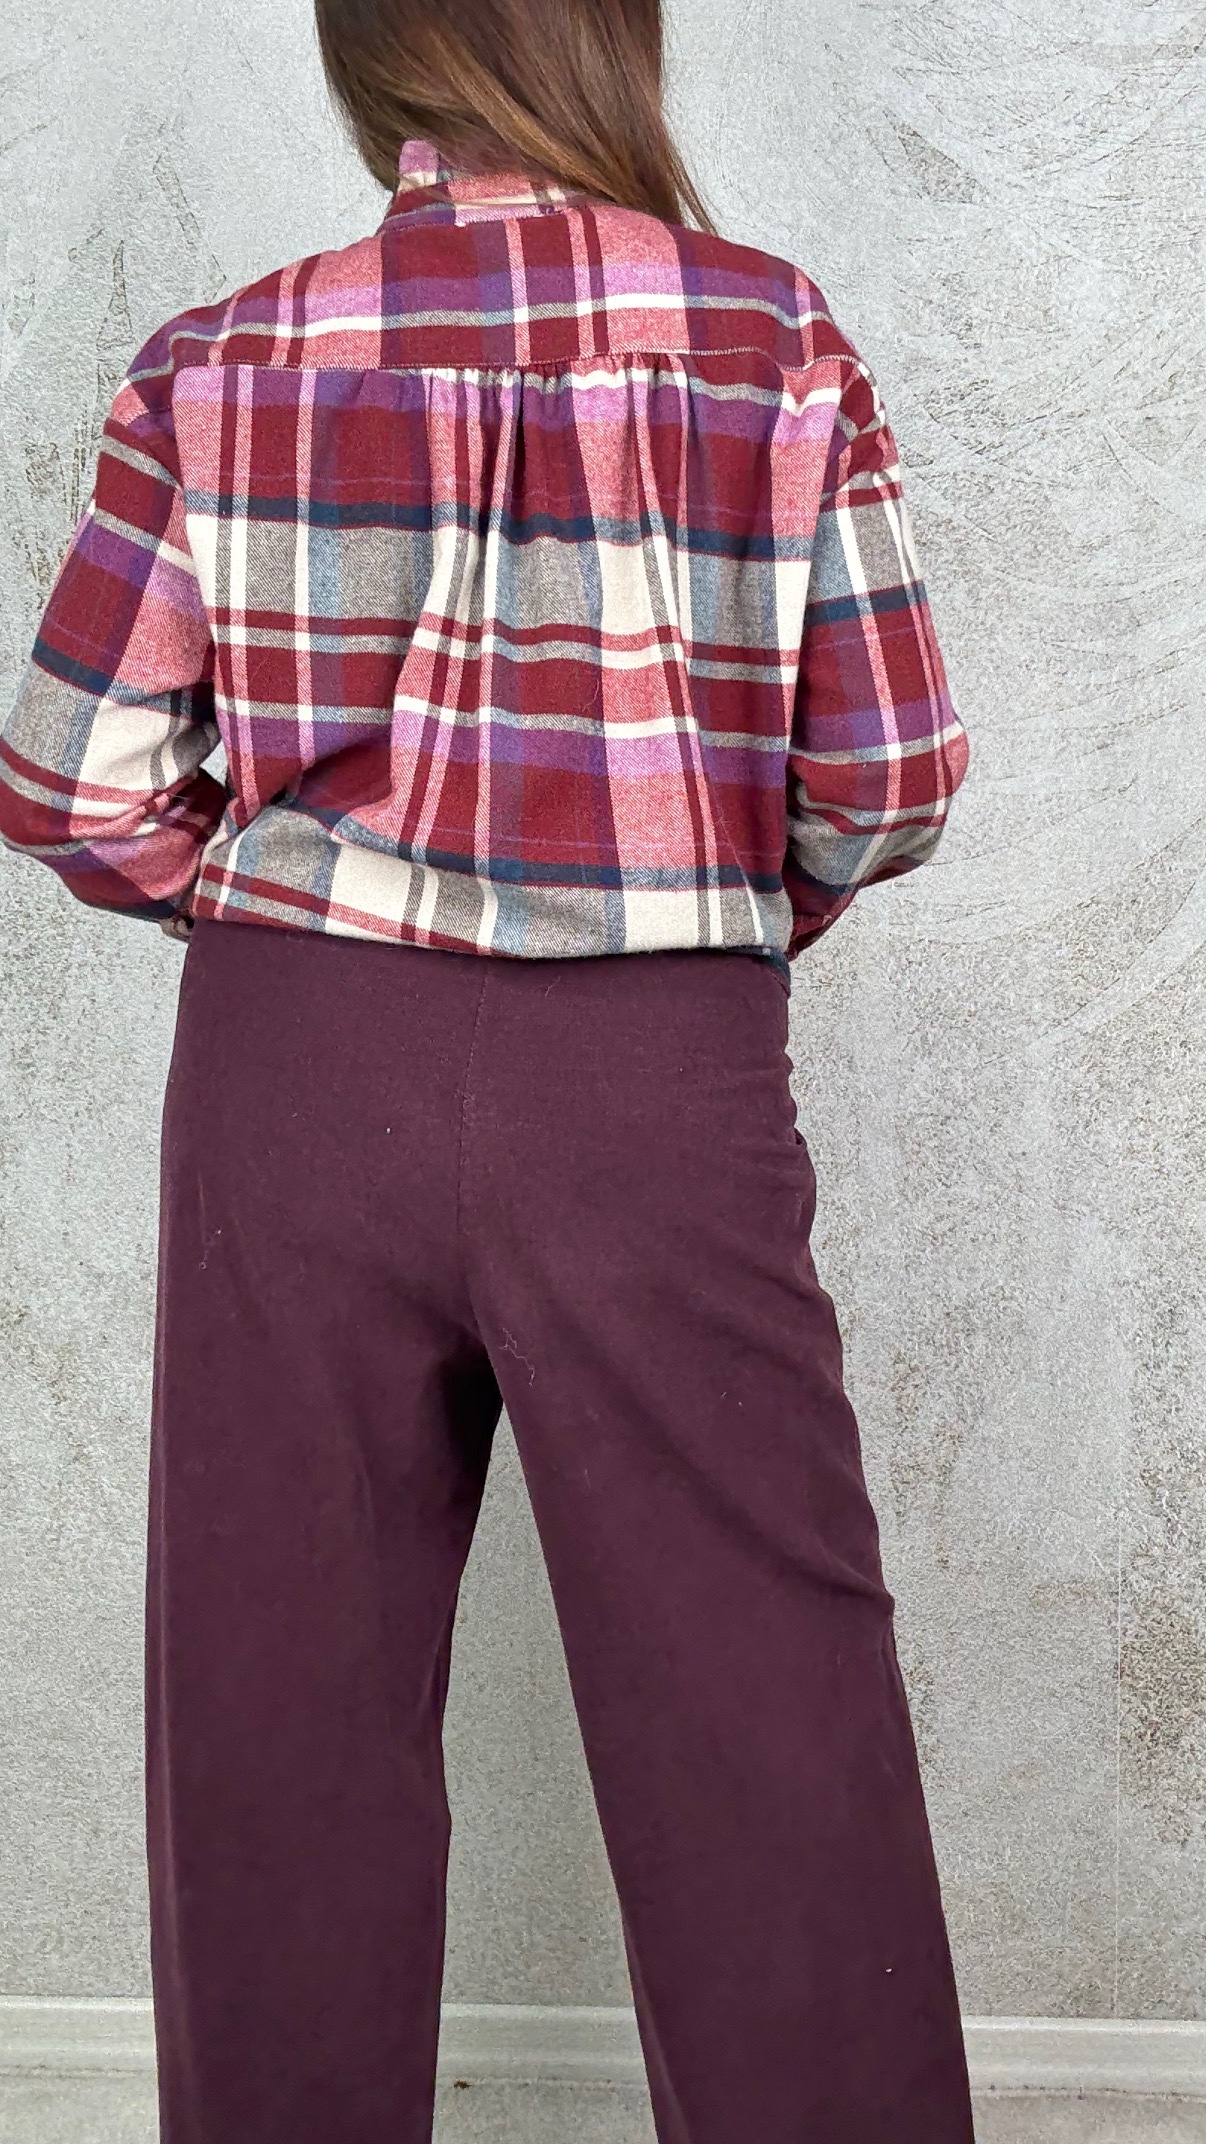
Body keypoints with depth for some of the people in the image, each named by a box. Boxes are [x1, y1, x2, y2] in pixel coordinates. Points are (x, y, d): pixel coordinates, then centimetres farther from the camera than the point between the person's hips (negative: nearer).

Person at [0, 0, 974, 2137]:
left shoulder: (219, 367, 0)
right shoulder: (776, 341, -1)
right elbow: (895, 777, -1)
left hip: (300, 1075, 2)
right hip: (666, 1085, -1)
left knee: (284, 1716, 13)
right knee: (768, 1709, 8)